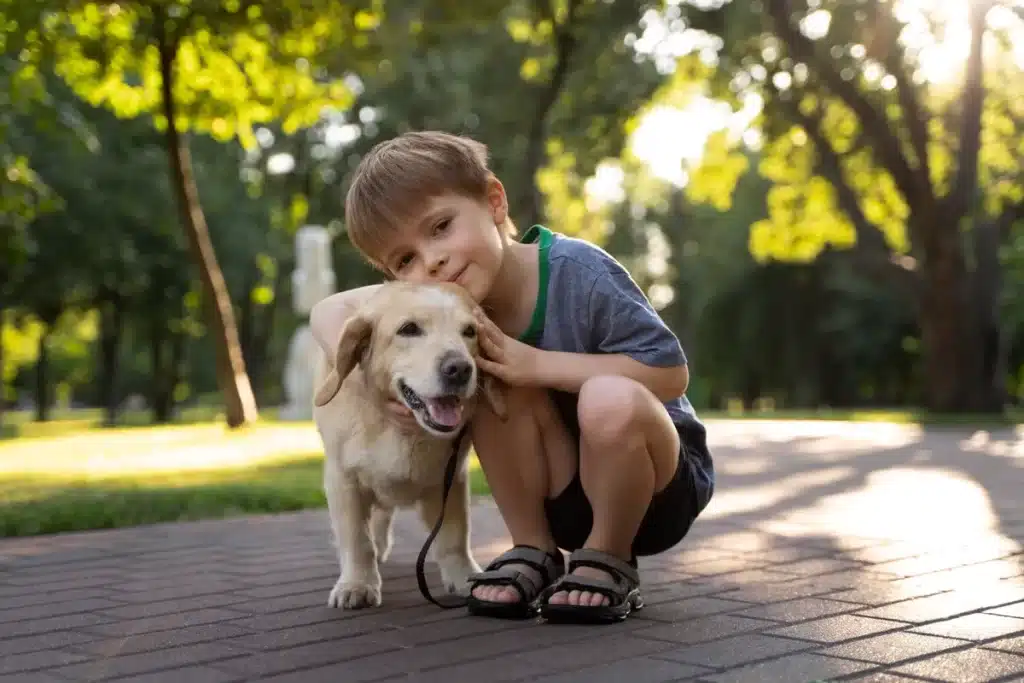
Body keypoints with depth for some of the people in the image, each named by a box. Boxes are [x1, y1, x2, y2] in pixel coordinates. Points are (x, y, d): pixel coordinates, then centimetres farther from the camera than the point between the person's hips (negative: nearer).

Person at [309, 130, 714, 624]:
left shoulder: (578, 272, -26)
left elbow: (671, 374, -24)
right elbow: (329, 312, -3)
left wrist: (537, 364, -31)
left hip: (660, 488, -4)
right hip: (567, 498, 4)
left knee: (610, 401, -36)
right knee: (497, 383, -23)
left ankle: (610, 562, -10)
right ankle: (534, 552, -5)